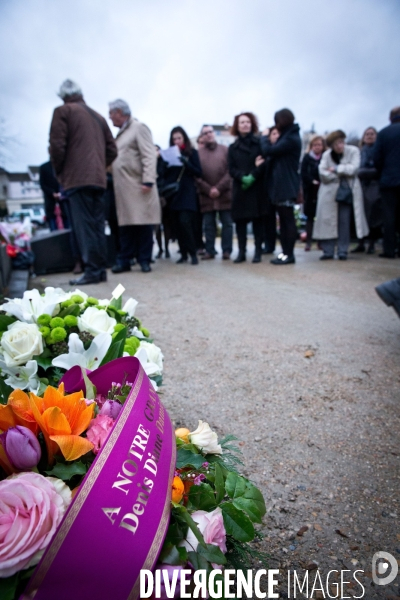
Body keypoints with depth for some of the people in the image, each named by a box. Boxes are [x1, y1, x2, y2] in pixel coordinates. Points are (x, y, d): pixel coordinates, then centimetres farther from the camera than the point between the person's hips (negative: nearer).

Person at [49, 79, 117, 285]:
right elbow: (112, 150, 16)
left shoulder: (63, 111, 3)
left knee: (84, 225, -7)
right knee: (97, 225, 7)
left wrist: (58, 172, 7)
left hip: (77, 178, -6)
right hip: (98, 178, 6)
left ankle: (92, 271, -9)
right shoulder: (98, 116, 20)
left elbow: (57, 146, -7)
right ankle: (100, 269, 7)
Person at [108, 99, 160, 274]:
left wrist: (148, 181, -21)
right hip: (123, 188, 8)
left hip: (138, 186, -7)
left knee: (143, 223, -2)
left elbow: (149, 156, -12)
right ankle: (124, 260, 11)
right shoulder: (121, 133, 22)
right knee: (125, 224, 6)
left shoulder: (139, 128, -2)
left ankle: (144, 260, 5)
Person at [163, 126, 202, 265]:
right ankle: (183, 253, 10)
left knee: (185, 222, -16)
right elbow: (165, 174, 10)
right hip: (173, 194, 3)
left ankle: (193, 253, -7)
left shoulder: (192, 152, 5)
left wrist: (186, 163, -15)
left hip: (187, 193, -3)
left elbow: (199, 172, -2)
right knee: (178, 225, 2)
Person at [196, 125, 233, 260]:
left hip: (224, 194, 0)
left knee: (227, 223, 0)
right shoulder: (198, 153, 8)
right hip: (206, 195, 0)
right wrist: (208, 190, -10)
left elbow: (230, 171, -2)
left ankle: (226, 250, 6)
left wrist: (219, 188, -11)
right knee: (209, 225, 3)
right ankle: (210, 251, 9)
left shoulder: (225, 150, 7)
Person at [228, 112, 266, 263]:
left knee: (257, 219, -1)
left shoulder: (259, 143, 7)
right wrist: (242, 177, -16)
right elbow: (231, 169, 2)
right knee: (240, 220, -1)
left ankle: (258, 252, 5)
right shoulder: (232, 147, 12)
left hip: (257, 187, -2)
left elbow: (263, 163, -3)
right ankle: (241, 252, 5)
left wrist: (253, 177, -17)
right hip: (239, 188, 2)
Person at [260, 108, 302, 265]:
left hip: (287, 186, -10)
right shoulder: (287, 137, 19)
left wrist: (264, 137, 1)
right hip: (280, 185, 10)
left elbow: (269, 151, -16)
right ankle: (285, 252, 14)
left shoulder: (291, 139, -13)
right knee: (283, 220, 9)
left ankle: (289, 254, -1)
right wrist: (265, 156, 0)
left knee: (288, 220, -6)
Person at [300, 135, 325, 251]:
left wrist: (321, 183, -16)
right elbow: (303, 174, -3)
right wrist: (313, 181, -16)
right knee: (310, 216, 2)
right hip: (310, 190, 0)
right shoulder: (307, 157, 4)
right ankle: (308, 241, 6)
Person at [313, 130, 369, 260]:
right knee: (328, 221, -3)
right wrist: (342, 173, -14)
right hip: (329, 192, 2)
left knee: (344, 222, -4)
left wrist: (335, 169, -11)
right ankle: (328, 251, 3)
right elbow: (323, 173, -9)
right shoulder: (326, 155, 2)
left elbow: (353, 168, -14)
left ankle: (342, 251, 5)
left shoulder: (353, 151, -3)